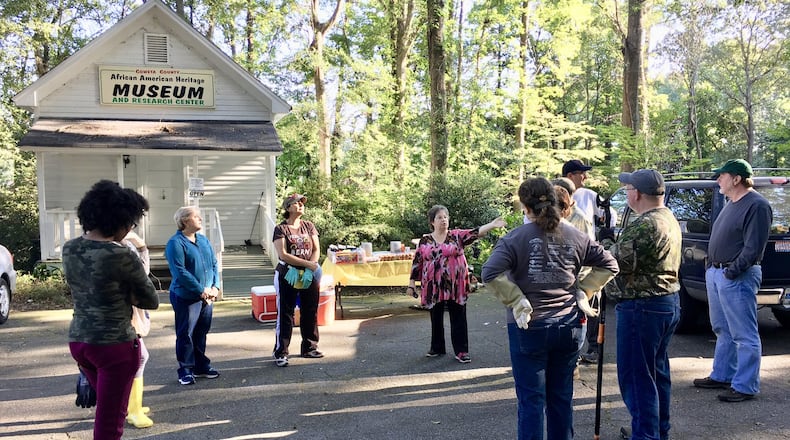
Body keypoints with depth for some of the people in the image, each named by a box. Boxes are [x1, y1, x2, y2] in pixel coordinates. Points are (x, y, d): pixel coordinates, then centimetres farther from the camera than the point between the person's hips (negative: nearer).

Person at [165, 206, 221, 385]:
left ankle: (201, 366, 26)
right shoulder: (176, 243, -13)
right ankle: (185, 370, 13)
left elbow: (214, 264, 10)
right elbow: (180, 272, -20)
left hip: (207, 296, 7)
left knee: (201, 333, 15)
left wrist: (215, 287, -4)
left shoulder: (203, 240, 11)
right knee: (186, 334, 2)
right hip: (186, 297, -7)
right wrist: (201, 290, -18)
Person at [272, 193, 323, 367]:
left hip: (309, 275, 4)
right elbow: (283, 254, -15)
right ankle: (281, 353, 5)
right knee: (285, 314, 0)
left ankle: (309, 347, 24)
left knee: (310, 312, 10)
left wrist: (309, 271, -12)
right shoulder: (281, 229, -5)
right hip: (287, 276, -4)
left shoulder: (309, 226, 8)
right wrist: (308, 264, -18)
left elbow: (316, 250, 3)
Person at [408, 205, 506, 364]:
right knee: (436, 318, 13)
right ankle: (437, 348, 28)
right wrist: (412, 283, 6)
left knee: (458, 319, 3)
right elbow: (417, 263, 7)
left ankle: (461, 351, 10)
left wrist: (492, 224, -28)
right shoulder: (425, 241, 4)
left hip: (455, 286, -1)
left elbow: (475, 232, -14)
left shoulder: (457, 235, 0)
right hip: (433, 287, 2)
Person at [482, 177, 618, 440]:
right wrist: (583, 291, 8)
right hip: (569, 327, 4)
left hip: (529, 328, -4)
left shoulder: (517, 237, -11)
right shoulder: (575, 236, 2)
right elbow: (609, 265, 8)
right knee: (562, 396, 16)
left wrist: (517, 302, -14)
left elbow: (490, 273, -23)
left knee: (531, 399, 4)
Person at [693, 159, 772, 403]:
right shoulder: (732, 204, 16)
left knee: (744, 336, -2)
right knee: (722, 331, 18)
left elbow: (753, 247, -19)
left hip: (737, 278, -10)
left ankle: (745, 386, 5)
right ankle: (722, 376, 29)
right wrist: (711, 267, 12)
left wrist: (732, 271, -18)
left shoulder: (757, 205, -14)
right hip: (715, 273, 10)